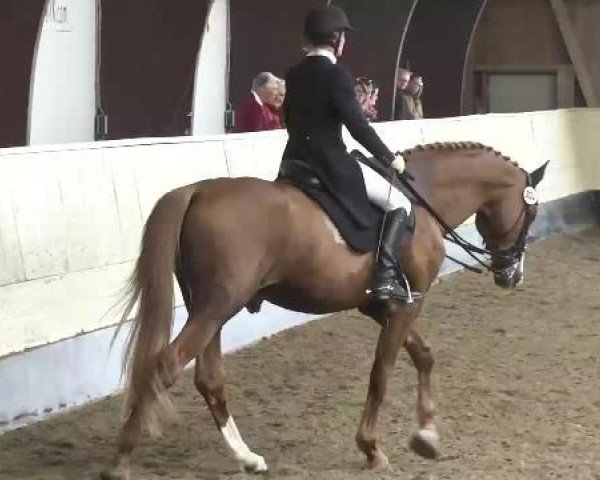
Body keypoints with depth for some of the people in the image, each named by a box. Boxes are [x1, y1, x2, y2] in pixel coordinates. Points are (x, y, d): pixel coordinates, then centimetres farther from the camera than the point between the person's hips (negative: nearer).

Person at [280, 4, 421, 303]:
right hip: (332, 162, -8)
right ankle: (385, 277, -13)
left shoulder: (293, 75, 10)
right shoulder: (336, 74, -13)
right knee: (399, 204, 1)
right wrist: (389, 159, -5)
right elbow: (357, 125, -15)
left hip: (295, 159, 8)